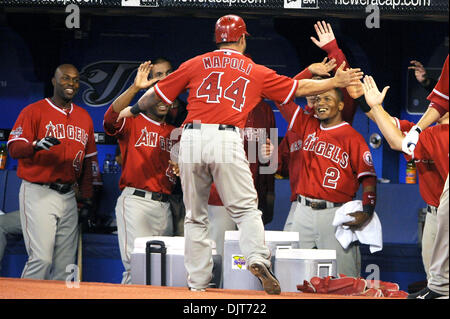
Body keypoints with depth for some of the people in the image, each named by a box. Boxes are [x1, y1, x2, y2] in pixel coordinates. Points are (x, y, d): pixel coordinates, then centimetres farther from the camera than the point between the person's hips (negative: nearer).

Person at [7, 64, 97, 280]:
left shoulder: (84, 117, 17)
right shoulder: (34, 111, 0)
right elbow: (14, 148, -10)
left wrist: (86, 198, 14)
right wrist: (36, 145, -31)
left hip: (68, 196, 6)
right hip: (38, 194, -6)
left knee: (65, 263, 3)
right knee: (41, 258, -15)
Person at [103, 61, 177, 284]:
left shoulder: (173, 132, 21)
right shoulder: (133, 122, 4)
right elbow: (111, 118, -18)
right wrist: (135, 88, -25)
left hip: (164, 204, 6)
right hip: (136, 200, -6)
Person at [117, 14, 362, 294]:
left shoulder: (196, 64, 17)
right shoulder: (256, 72, 16)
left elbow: (158, 93, 21)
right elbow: (300, 88, 20)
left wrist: (134, 110, 39)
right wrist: (335, 82, 33)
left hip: (191, 139, 2)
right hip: (226, 139, -2)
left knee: (195, 216, 10)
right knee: (246, 208, 2)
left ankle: (197, 283, 9)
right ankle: (257, 258, -24)